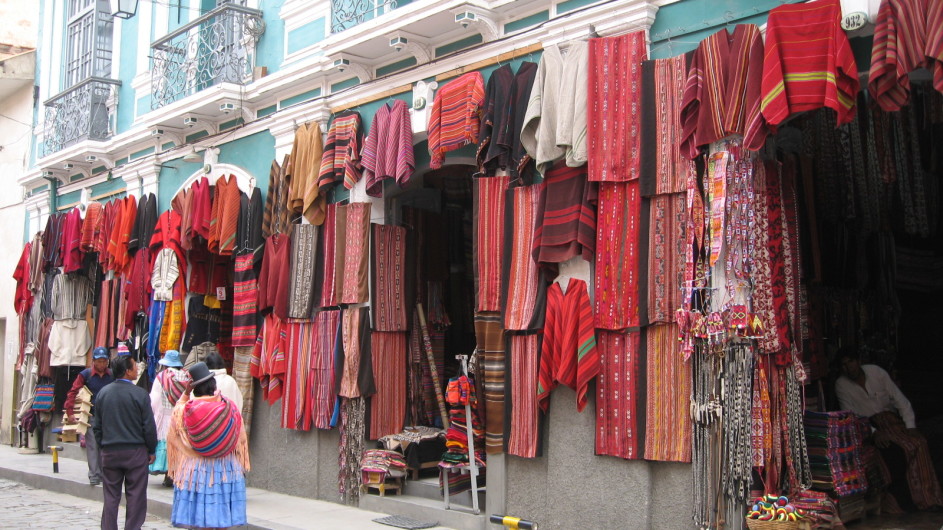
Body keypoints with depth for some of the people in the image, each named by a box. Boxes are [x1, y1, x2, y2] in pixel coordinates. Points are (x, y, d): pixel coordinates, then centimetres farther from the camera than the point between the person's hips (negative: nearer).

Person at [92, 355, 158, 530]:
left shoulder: (103, 393, 3)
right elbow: (149, 427, -9)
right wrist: (151, 450, 2)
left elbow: (96, 425, 9)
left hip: (109, 452, 4)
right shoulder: (139, 394, -11)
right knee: (135, 497, 4)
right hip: (135, 451, -4)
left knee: (111, 496, 11)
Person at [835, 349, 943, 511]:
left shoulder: (876, 371, 1)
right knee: (893, 449, -32)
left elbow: (899, 399, 1)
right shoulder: (841, 385, -4)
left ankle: (928, 497, -20)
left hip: (892, 417, 3)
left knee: (919, 443, -25)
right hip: (870, 426, -3)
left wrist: (910, 425, -10)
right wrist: (873, 433, -23)